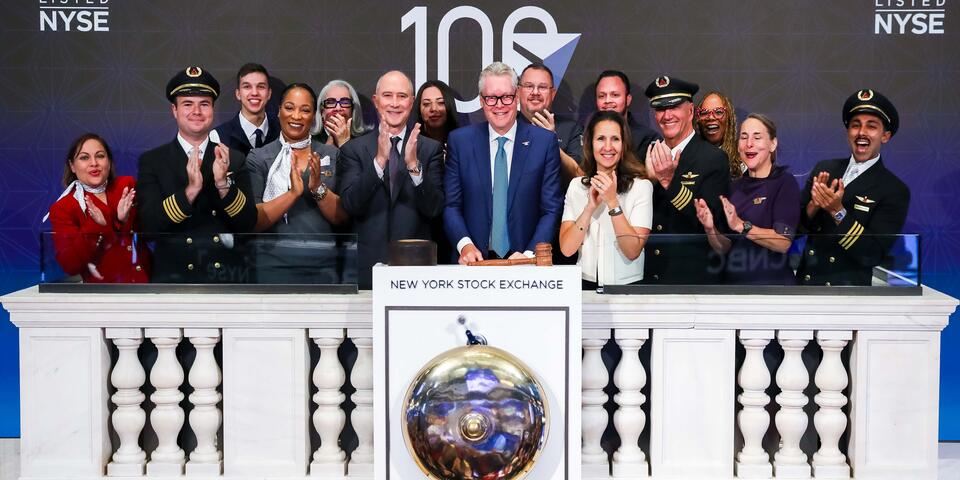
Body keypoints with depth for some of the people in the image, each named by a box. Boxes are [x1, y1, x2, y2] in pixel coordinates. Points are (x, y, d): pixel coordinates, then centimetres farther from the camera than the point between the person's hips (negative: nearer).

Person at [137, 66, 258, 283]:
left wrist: (223, 184, -17)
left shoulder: (234, 159, 4)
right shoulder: (152, 161, 1)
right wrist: (190, 190, -22)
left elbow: (248, 224, -1)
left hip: (230, 273, 1)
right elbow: (149, 225, -9)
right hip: (174, 274, -1)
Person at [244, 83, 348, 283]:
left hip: (323, 268, 2)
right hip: (272, 267, -2)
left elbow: (343, 218, 0)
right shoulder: (258, 158, 0)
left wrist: (318, 188, -16)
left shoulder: (332, 155, 5)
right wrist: (293, 193, -20)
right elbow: (252, 221, -8)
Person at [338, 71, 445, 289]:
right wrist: (379, 160, -19)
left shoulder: (431, 149, 3)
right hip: (368, 268, 0)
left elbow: (435, 209, -5)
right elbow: (350, 205, -9)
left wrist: (414, 165, -19)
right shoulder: (353, 149, 3)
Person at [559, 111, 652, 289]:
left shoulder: (641, 186, -3)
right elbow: (566, 249, -3)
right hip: (586, 285, 2)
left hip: (627, 286, -2)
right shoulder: (576, 186, 6)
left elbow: (633, 251, -10)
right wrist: (590, 207, -14)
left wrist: (612, 202, -17)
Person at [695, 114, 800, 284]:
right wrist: (710, 228, -16)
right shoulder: (735, 187, 5)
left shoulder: (785, 182, -9)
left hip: (772, 283, -5)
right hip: (734, 280, 5)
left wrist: (741, 226, -28)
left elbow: (783, 242, -18)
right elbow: (723, 248, 3)